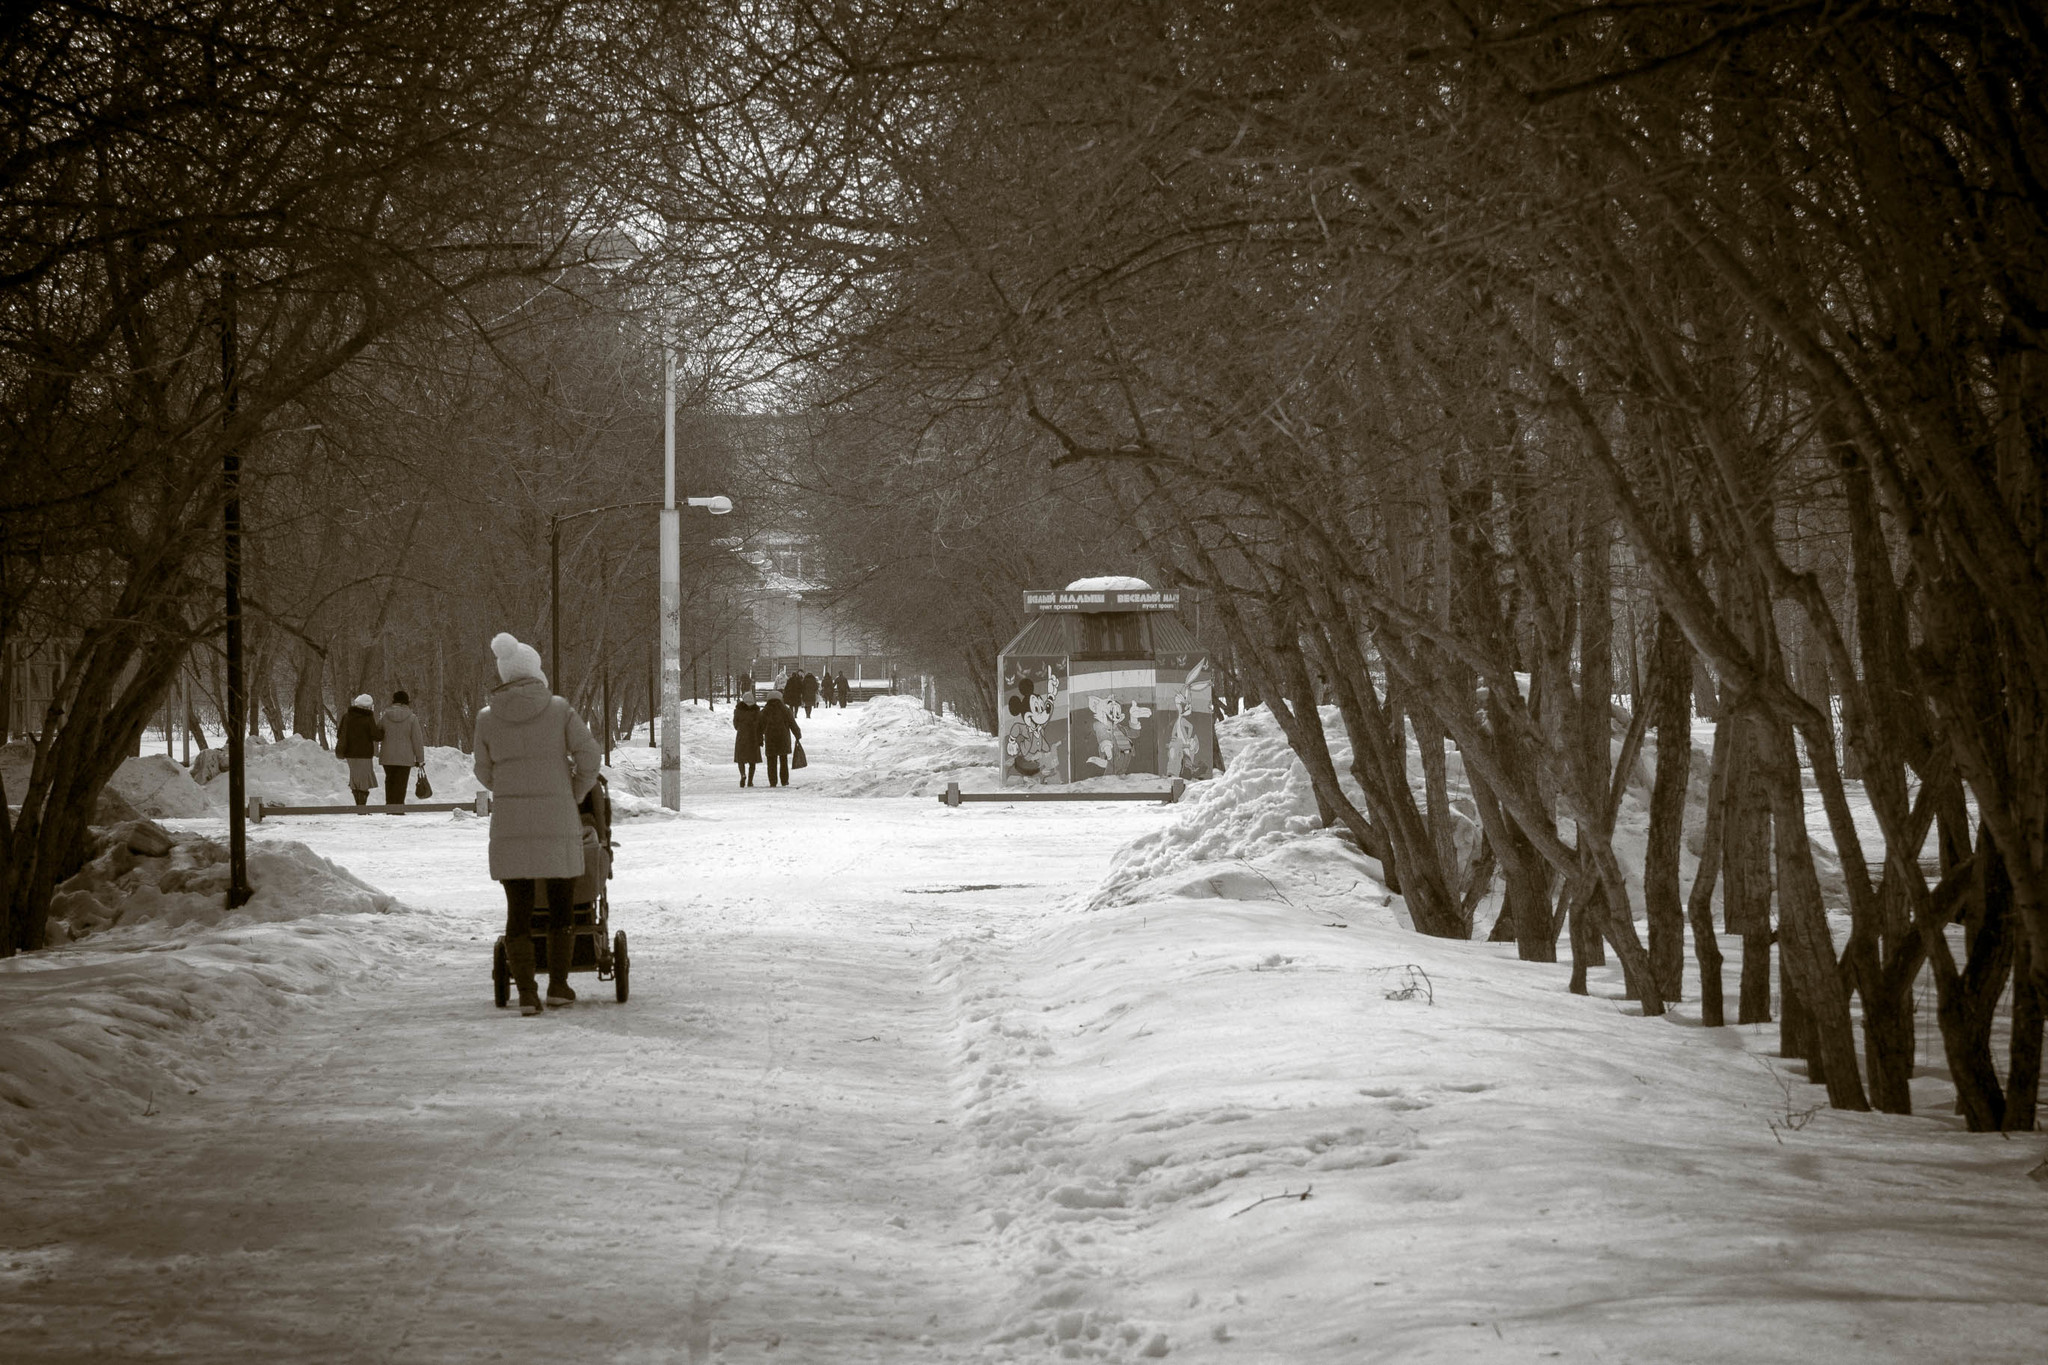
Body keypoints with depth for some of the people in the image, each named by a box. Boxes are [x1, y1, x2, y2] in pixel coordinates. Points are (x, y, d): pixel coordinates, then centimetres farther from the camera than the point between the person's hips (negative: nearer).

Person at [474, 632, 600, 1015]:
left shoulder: (488, 718, 2)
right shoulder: (559, 709, -3)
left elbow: (485, 772, 11)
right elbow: (588, 756, -6)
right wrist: (575, 795, 11)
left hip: (509, 824, 1)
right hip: (557, 822, -1)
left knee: (518, 912, 5)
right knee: (561, 906, 13)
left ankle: (527, 993, -2)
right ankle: (558, 986, 12)